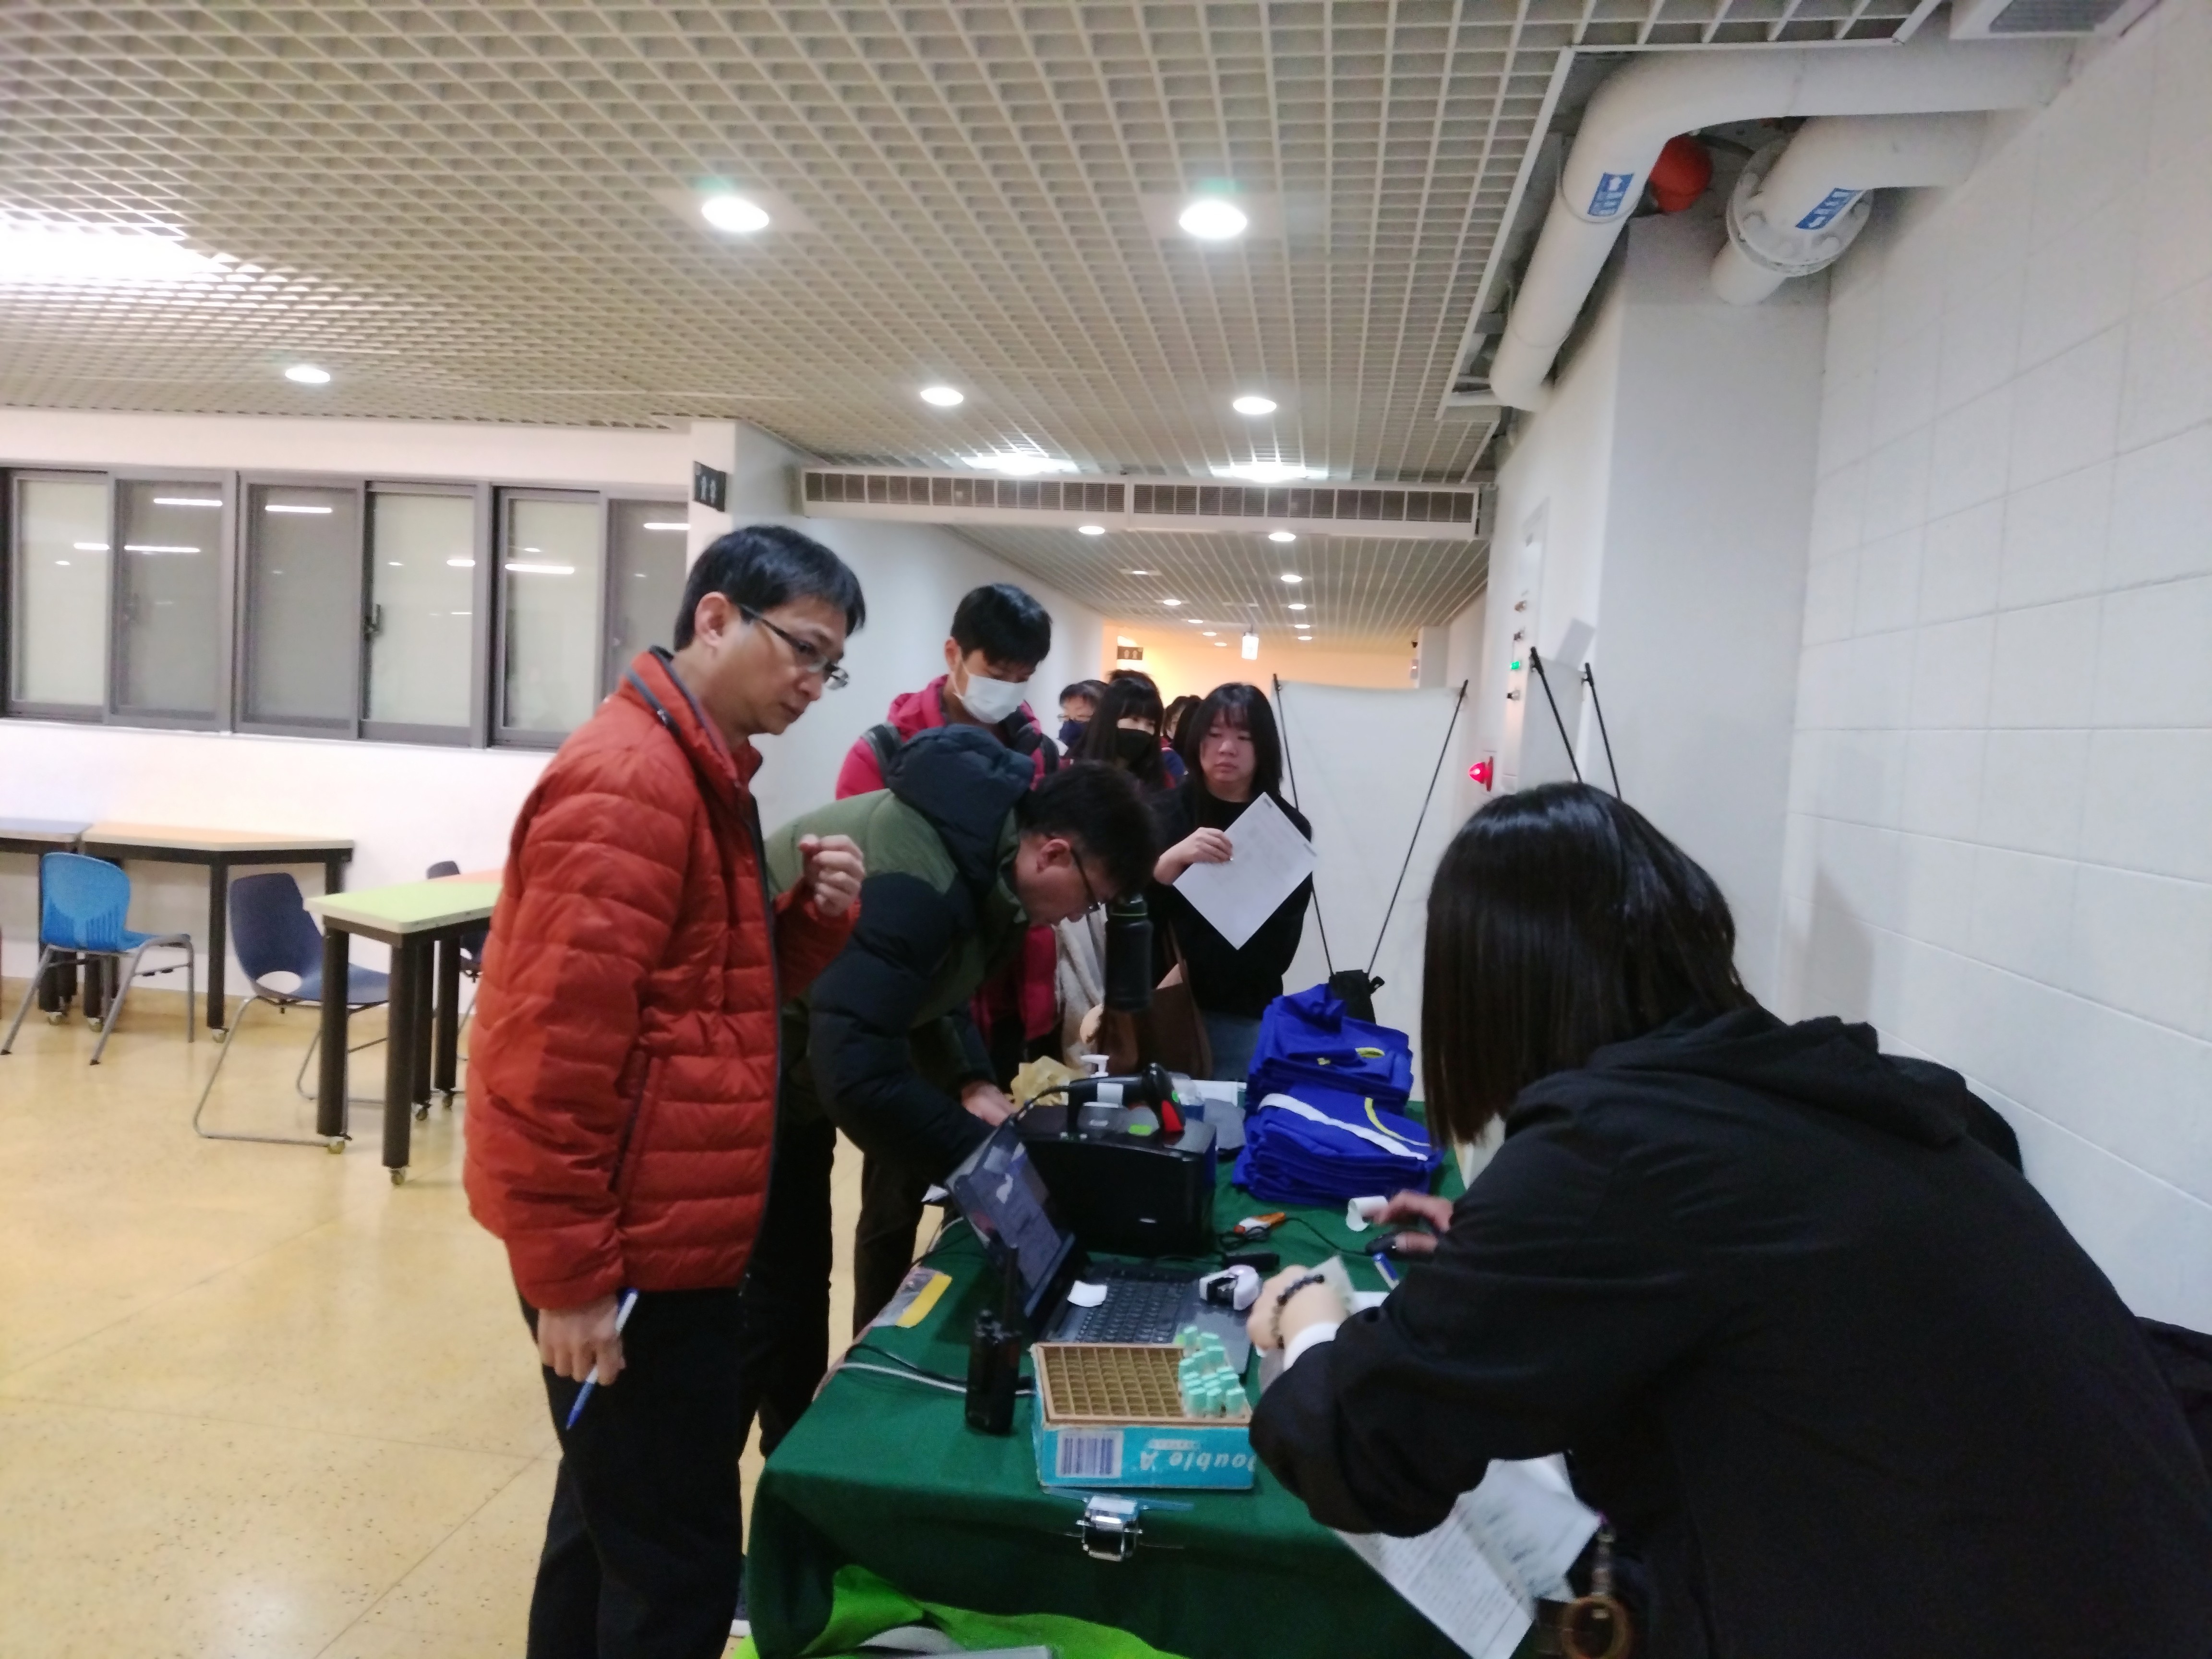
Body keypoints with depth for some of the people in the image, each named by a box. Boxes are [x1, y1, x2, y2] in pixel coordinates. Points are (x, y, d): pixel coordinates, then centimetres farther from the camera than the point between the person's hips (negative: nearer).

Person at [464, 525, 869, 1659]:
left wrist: (812, 915, -3)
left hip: (664, 1225, 10)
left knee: (616, 1519, 24)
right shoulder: (631, 779, -20)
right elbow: (555, 1041, -24)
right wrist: (570, 1272, -21)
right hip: (633, 1242, -10)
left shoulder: (701, 770, 12)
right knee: (674, 1564, 3)